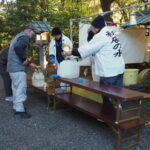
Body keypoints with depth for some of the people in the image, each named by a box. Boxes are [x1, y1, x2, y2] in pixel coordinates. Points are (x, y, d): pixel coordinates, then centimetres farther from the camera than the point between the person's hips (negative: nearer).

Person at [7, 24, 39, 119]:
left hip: (12, 67, 10)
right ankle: (20, 111, 2)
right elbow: (17, 47, -32)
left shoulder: (18, 36, 22)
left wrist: (29, 63, 21)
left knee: (16, 88, 17)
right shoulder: (24, 37, -12)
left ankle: (16, 107, 28)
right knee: (21, 89, -4)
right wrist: (24, 58, -20)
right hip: (18, 68, -10)